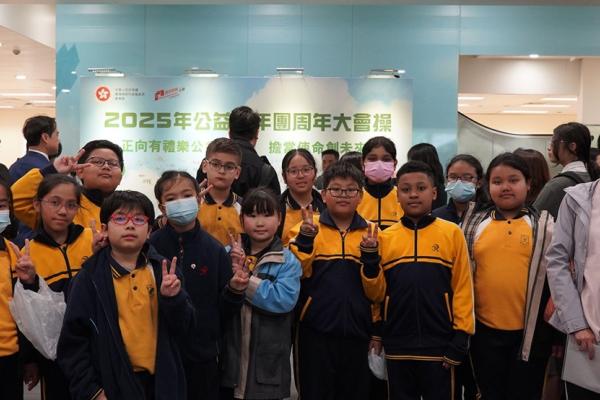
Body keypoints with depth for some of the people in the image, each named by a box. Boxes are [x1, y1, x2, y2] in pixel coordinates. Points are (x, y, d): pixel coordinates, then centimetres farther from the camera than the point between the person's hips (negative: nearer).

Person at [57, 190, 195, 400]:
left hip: (160, 382, 2)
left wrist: (173, 299, -16)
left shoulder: (163, 270, 0)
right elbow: (73, 342, -4)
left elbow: (184, 330, 0)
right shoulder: (90, 278, -7)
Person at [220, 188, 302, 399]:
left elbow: (284, 300, -20)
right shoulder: (229, 254, 4)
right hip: (229, 359, 3)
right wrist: (232, 273, -18)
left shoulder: (288, 261, -5)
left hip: (268, 364, -2)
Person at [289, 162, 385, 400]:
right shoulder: (308, 228, -1)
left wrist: (370, 255, -13)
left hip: (356, 334, 3)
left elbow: (376, 294, 2)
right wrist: (305, 239, -20)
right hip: (315, 334, -2)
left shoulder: (371, 232, 5)